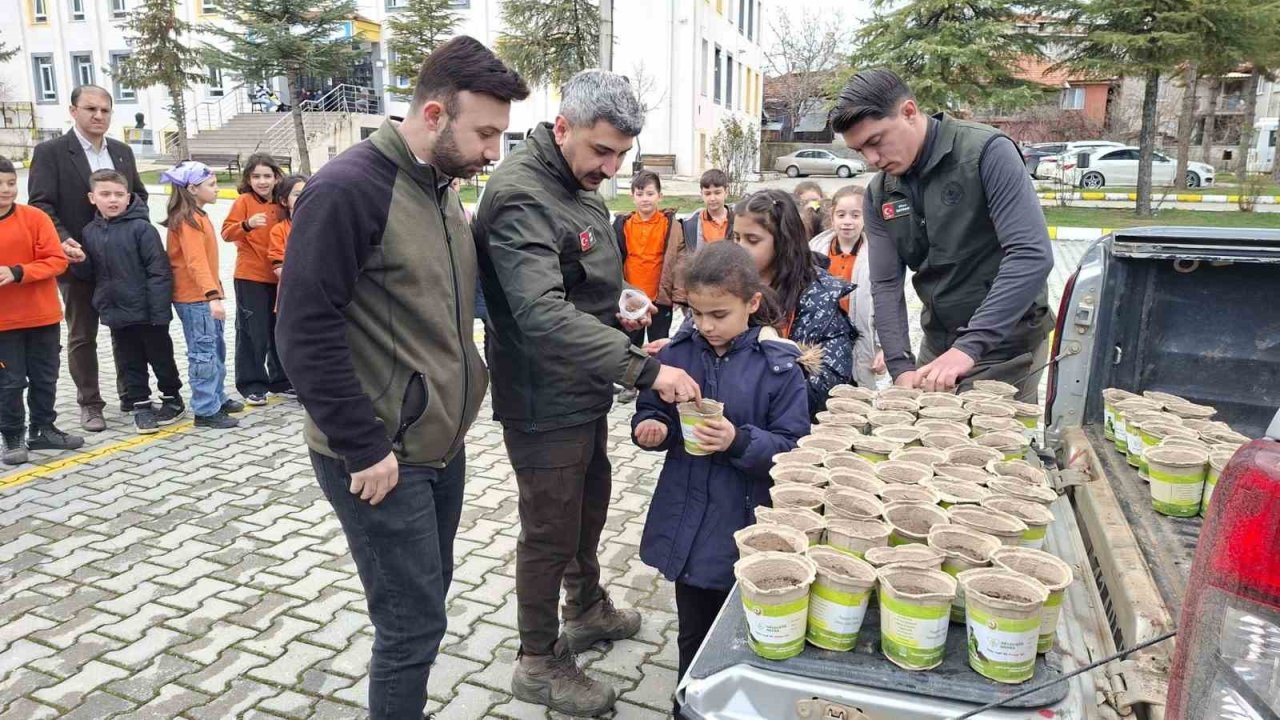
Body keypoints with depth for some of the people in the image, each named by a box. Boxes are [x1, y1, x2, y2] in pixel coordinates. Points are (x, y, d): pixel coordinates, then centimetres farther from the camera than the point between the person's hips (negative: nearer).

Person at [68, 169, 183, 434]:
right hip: (115, 312, 5)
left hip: (147, 311, -5)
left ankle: (172, 399, 27)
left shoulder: (141, 228, -11)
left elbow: (159, 271, -14)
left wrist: (159, 310, -17)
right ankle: (141, 405, 23)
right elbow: (89, 273, 14)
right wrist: (78, 261, -9)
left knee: (161, 357, 10)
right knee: (129, 362, 11)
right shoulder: (90, 232, 6)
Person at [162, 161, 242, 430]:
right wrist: (212, 295, -34)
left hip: (204, 296, 10)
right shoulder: (188, 220, -16)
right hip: (195, 298, -10)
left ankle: (218, 399, 30)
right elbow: (195, 262, -26)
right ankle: (206, 411, 0)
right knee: (204, 353, -6)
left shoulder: (197, 216, 15)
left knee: (216, 349, 18)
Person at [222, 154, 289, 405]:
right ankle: (251, 385, 8)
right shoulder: (244, 200, -5)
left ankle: (280, 380, 25)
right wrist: (247, 224, -30)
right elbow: (227, 232, -14)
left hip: (277, 278, 5)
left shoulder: (280, 205, 8)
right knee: (253, 332, -2)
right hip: (250, 278, -5)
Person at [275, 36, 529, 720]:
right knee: (413, 624, 1)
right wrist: (362, 448, -18)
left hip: (441, 445, 8)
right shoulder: (348, 188, -17)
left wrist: (457, 405, 12)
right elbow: (305, 330, -19)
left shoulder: (441, 189, 9)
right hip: (379, 458, -8)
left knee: (424, 603, 19)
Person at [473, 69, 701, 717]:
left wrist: (617, 317, 2)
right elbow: (543, 314, -36)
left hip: (585, 391, 10)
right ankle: (538, 663, 26)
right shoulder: (519, 195, -23)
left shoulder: (581, 185, 8)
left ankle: (586, 610, 47)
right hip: (544, 402, -9)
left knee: (589, 505, 24)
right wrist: (643, 368, -39)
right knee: (550, 531, 5)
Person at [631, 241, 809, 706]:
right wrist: (653, 429, -14)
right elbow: (651, 411, 8)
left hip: (746, 526, -3)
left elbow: (793, 448, -11)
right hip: (687, 521, 3)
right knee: (693, 633, 20)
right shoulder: (678, 353, -3)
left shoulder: (777, 365, -12)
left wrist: (740, 442, -27)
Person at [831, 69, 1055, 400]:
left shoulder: (988, 152, -16)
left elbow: (1033, 255, -24)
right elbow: (886, 285, -1)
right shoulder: (879, 193, 1)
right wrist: (901, 367, -16)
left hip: (1004, 350, -5)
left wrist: (970, 346, -31)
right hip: (937, 348, 5)